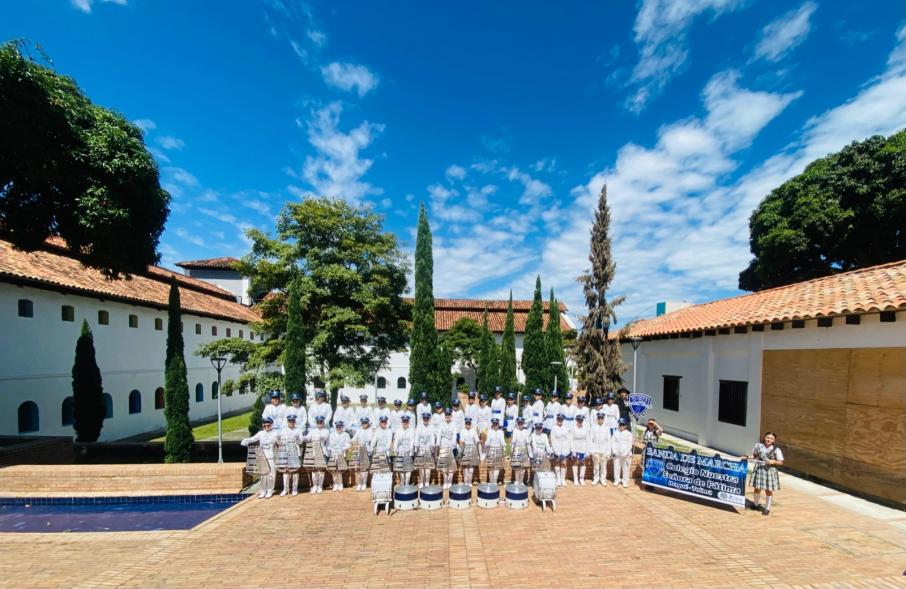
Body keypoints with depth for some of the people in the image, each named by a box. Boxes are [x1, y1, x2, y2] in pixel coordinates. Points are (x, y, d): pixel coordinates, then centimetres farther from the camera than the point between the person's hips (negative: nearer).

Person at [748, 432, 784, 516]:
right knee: (757, 489, 11)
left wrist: (773, 462, -22)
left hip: (769, 471, -2)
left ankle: (767, 508, 26)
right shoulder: (758, 445, -1)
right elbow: (754, 456, 11)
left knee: (768, 490, 7)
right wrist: (747, 457, -4)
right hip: (759, 469, 2)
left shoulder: (776, 450, -9)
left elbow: (781, 462, -4)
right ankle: (756, 504, 34)